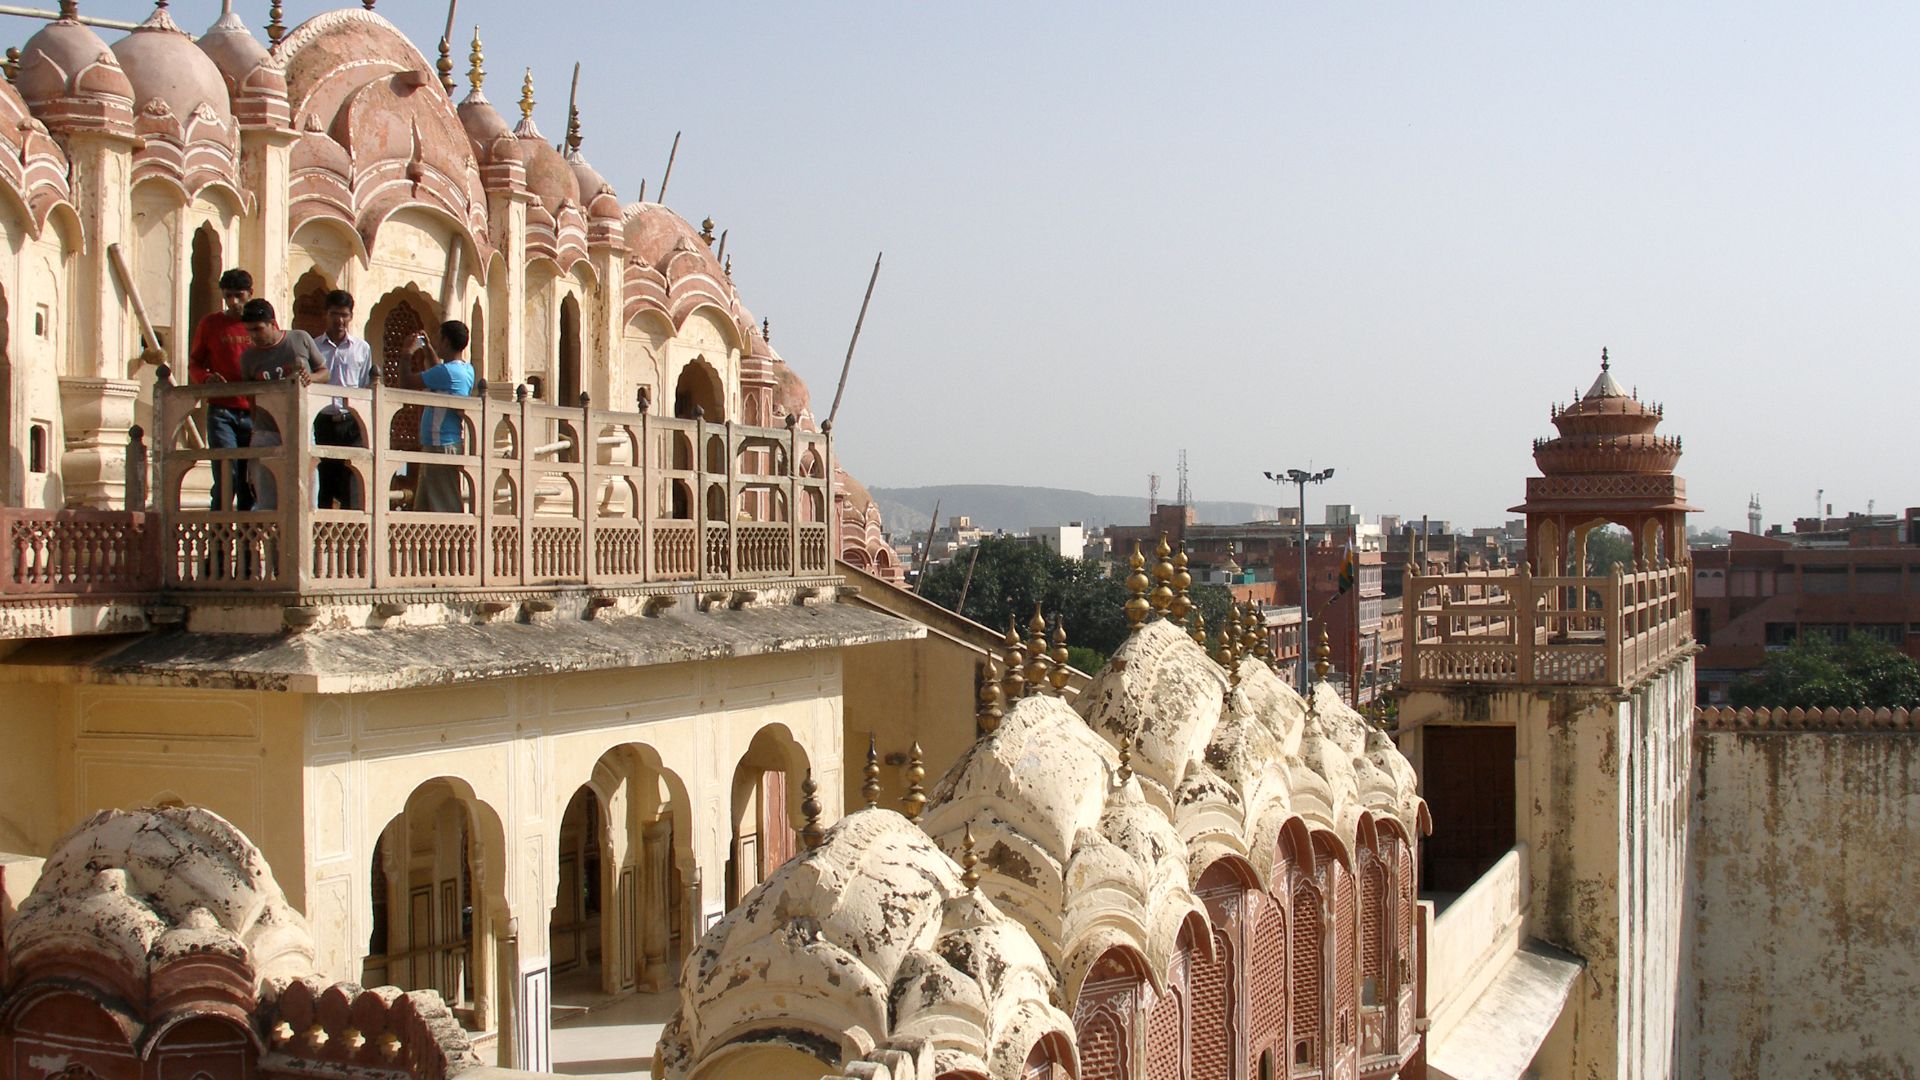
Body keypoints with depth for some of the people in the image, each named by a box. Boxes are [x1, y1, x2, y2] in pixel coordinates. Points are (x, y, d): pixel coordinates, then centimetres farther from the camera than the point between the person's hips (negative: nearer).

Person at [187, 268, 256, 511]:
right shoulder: (210, 324, 8)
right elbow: (194, 364, 12)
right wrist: (207, 378, -10)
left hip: (254, 413, 1)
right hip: (222, 412, -1)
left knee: (251, 482, 2)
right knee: (227, 475, -13)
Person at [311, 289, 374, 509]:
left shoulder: (362, 349, 11)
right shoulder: (313, 347, 9)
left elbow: (367, 390, 11)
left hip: (351, 424, 0)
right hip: (323, 422, 0)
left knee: (350, 487, -4)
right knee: (322, 483, 0)